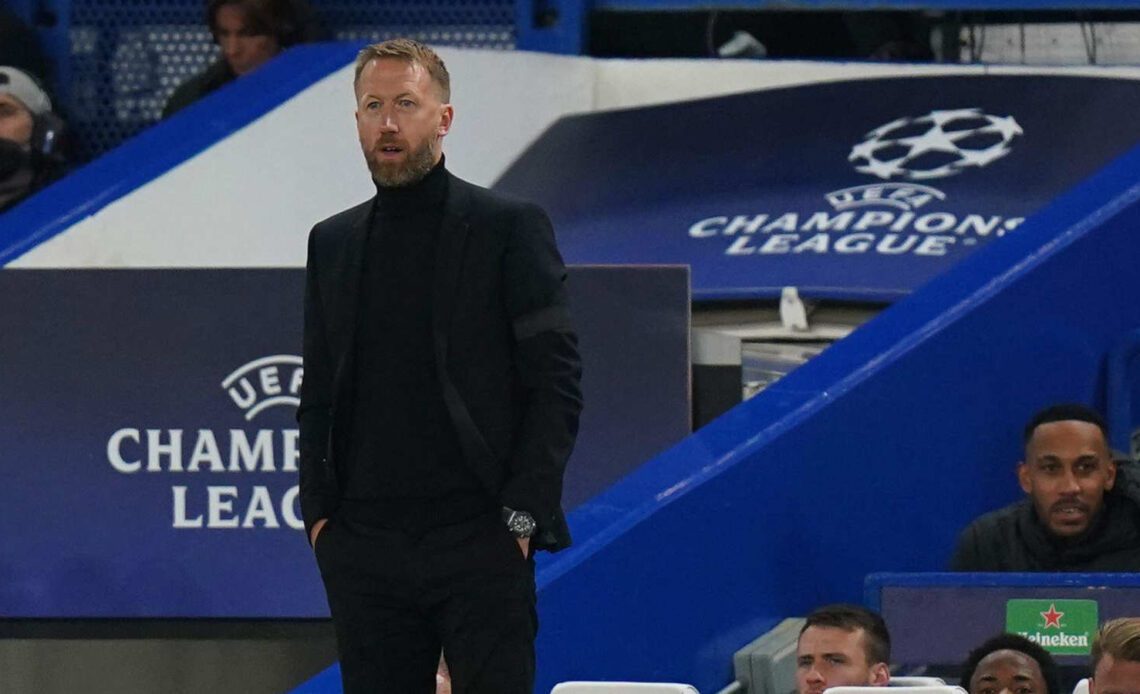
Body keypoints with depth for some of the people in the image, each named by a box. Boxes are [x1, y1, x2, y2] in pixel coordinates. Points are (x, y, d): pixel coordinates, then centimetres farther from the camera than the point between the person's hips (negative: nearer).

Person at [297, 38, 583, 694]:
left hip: (480, 541, -4)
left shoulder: (510, 228, 0)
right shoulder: (333, 243, 15)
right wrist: (319, 510, 6)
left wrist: (522, 514, -9)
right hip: (364, 551, 4)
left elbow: (558, 382, -3)